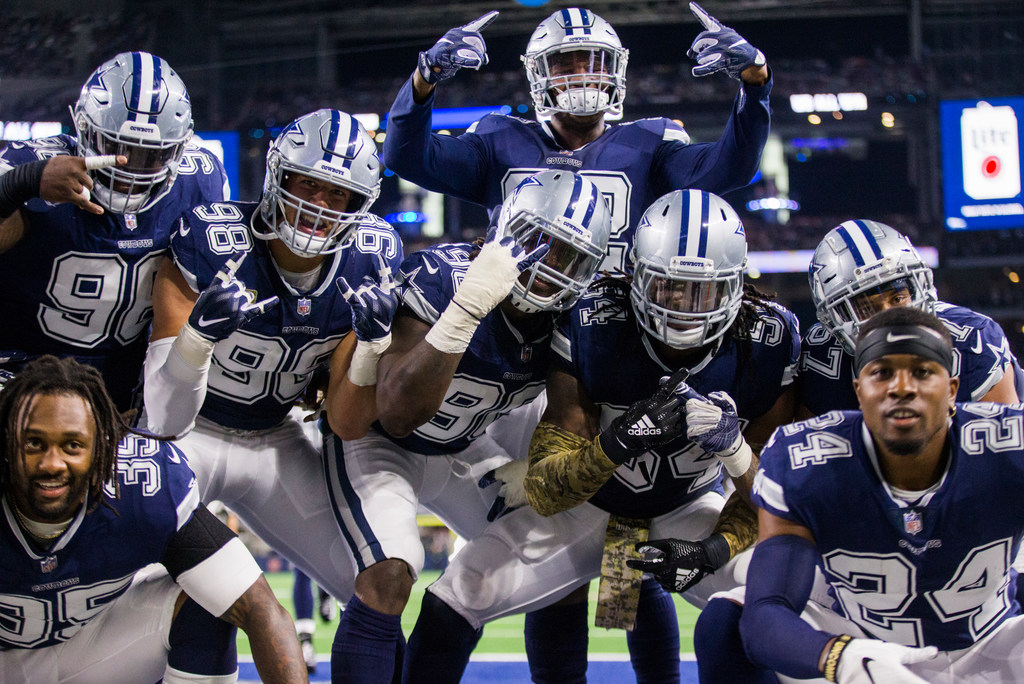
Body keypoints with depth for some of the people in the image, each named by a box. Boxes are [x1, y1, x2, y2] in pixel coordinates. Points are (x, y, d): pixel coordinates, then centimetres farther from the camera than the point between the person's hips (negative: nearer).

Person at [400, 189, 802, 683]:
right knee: (452, 603, -15)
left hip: (691, 511, 1)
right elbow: (542, 492, -28)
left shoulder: (768, 344, -25)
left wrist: (718, 548, -32)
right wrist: (617, 442, -47)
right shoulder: (591, 331, -29)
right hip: (586, 505, -1)